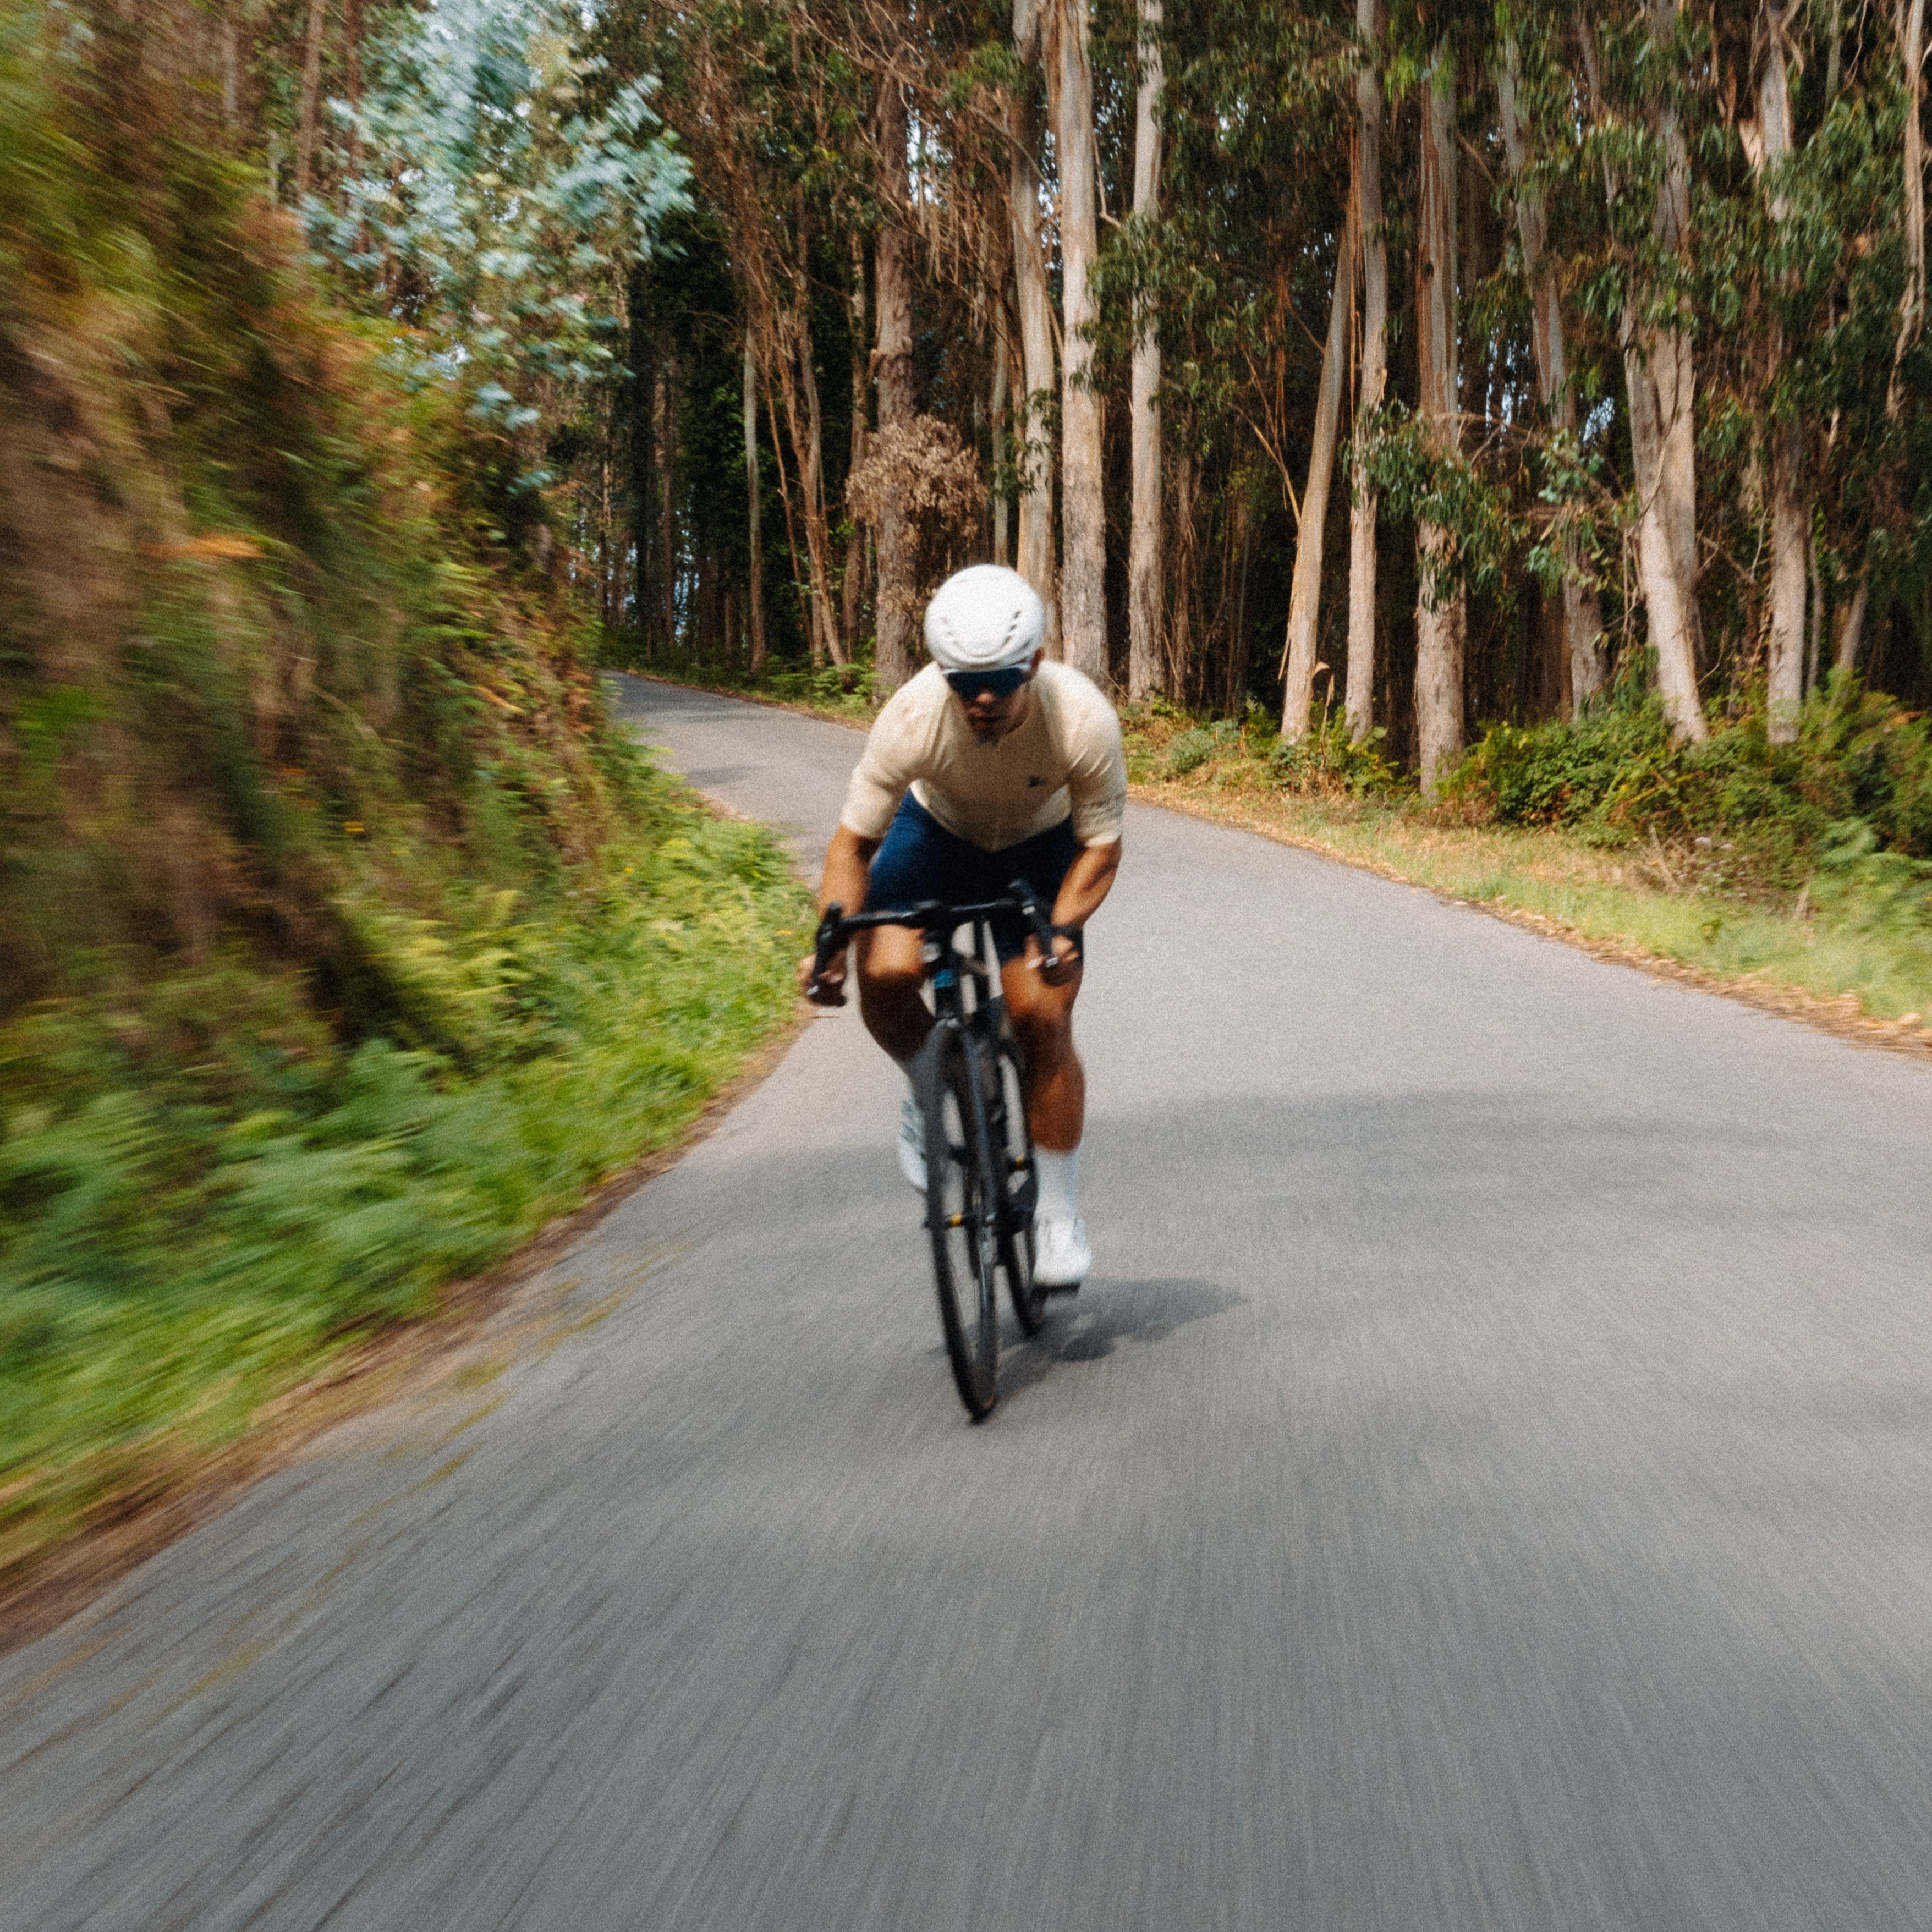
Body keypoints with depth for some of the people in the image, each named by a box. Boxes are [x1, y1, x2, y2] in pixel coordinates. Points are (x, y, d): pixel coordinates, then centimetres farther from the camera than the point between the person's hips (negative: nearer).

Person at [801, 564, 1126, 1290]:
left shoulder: (1083, 719, -33)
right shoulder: (912, 715, -33)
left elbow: (1101, 845, -19)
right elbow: (854, 840, -21)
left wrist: (1063, 930, -35)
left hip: (1038, 849, -1)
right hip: (937, 832, 1)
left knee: (1043, 1021, -13)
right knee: (884, 973, -25)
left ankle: (1057, 1210, 6)